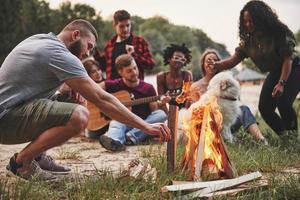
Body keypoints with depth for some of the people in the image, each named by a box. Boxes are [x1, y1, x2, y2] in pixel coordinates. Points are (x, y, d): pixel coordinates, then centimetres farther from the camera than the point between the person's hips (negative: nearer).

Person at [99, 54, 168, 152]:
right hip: (123, 122, -1)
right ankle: (115, 141, -70)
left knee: (161, 114, -25)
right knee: (115, 123, -33)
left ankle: (131, 137, -43)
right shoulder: (115, 85, 5)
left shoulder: (148, 88, 6)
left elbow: (154, 110, 6)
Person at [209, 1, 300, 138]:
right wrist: (215, 65, -31)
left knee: (283, 102, -26)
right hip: (274, 72, 6)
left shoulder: (279, 31, -22)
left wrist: (281, 83, -29)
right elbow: (233, 60, -12)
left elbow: (288, 58, -21)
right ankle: (284, 137, 13)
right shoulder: (248, 40, -6)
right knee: (264, 107, -6)